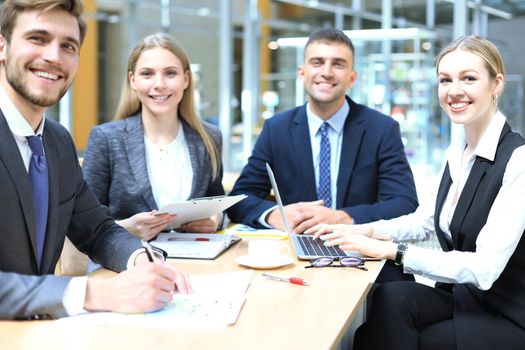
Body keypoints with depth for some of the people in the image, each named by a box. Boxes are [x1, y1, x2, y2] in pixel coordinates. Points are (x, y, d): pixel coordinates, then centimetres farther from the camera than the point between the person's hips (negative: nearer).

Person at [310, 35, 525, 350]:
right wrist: (365, 231, 0)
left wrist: (391, 250, -25)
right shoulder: (458, 151, 5)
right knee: (392, 299, -23)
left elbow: (484, 267, -26)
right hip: (461, 296, 6)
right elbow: (425, 220, 17)